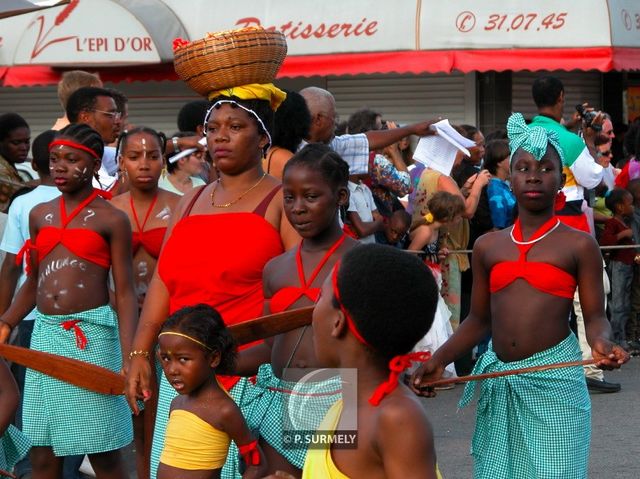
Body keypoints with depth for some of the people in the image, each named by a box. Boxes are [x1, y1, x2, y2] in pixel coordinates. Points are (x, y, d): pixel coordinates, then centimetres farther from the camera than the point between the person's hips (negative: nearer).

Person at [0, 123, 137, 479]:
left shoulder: (111, 220, -2)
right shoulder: (40, 215, 13)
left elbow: (124, 293, -5)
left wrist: (129, 358, -14)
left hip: (92, 336, -5)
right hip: (45, 333, 5)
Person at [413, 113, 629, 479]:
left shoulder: (579, 245, -1)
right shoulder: (488, 247, 10)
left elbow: (595, 316, -4)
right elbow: (480, 319, 14)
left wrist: (602, 343, -26)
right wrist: (440, 360, 2)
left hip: (554, 380, -4)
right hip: (498, 382, 4)